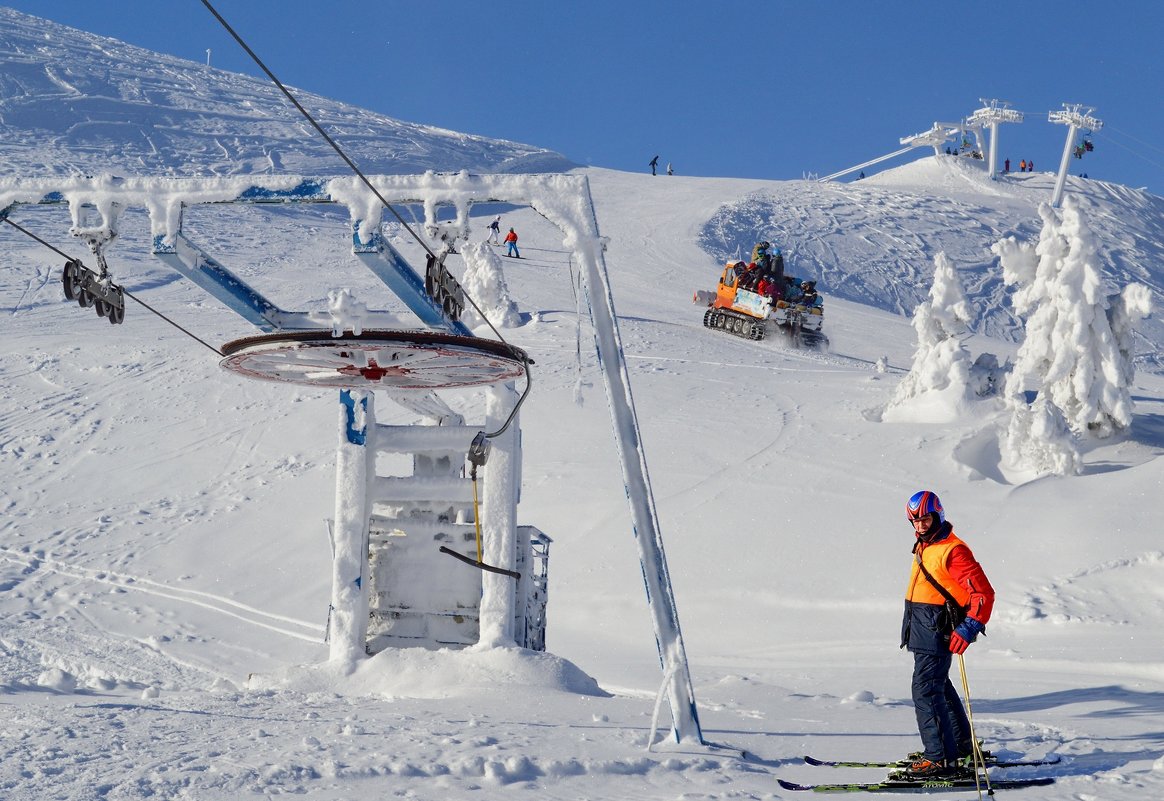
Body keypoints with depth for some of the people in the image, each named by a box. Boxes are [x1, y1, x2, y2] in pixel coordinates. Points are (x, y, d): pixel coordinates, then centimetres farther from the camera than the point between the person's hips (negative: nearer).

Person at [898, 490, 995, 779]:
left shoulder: (952, 550, -18)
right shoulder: (924, 546, 12)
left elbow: (983, 593, -21)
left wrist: (969, 629, -28)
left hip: (936, 633, -10)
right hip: (923, 632, 10)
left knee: (926, 691, -12)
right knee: (940, 687, 21)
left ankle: (940, 758, -8)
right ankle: (961, 745, 35)